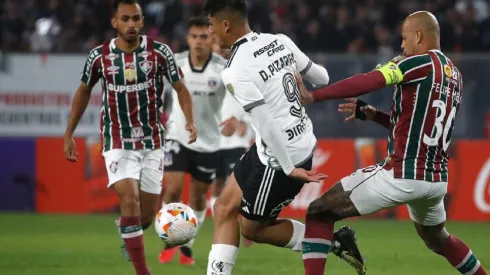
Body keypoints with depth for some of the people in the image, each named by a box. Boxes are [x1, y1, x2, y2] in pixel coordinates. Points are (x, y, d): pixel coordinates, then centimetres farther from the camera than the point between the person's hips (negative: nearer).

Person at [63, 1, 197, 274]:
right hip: (118, 143, -1)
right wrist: (69, 134, 13)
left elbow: (180, 88, 2)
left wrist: (190, 120, -16)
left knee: (147, 214, 7)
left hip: (152, 142, 1)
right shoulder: (99, 56, -4)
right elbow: (84, 91, 12)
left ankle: (126, 230, 45)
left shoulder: (159, 52, -7)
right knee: (129, 198, -21)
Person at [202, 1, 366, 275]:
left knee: (252, 228, 12)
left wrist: (289, 169, -16)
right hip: (303, 144, 8)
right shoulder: (280, 42, -1)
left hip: (281, 158, -8)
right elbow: (321, 78, 10)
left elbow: (267, 125, -24)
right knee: (225, 207, 15)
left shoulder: (236, 72, -22)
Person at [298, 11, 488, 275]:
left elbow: (368, 82, -23)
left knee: (319, 214, 0)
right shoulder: (455, 75, 16)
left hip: (401, 175, -8)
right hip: (438, 180, 8)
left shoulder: (418, 64, -9)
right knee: (438, 239, 36)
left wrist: (312, 96, -23)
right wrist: (371, 114, 15)